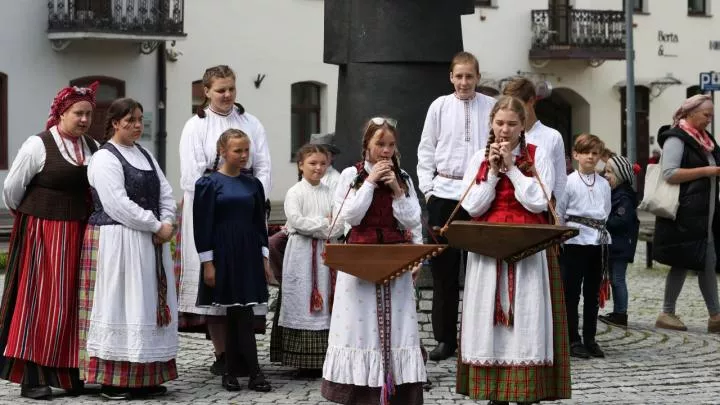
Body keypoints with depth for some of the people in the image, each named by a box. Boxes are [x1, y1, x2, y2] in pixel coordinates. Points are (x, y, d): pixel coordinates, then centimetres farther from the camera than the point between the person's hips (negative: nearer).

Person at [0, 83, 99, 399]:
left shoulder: (93, 148, 7)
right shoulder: (38, 145, -8)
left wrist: (79, 217, 11)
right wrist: (29, 217, 13)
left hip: (80, 235, 5)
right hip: (42, 233, -5)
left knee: (72, 302, 8)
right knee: (39, 301, -4)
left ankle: (68, 373, 16)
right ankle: (31, 377, 1)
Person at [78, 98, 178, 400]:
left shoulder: (145, 156, 17)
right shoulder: (105, 159, -9)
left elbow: (166, 193, 14)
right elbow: (118, 205, -18)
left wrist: (167, 223, -5)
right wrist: (157, 226, -15)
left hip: (150, 241, 8)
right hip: (117, 241, -8)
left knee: (151, 305, 8)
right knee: (119, 306, -6)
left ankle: (146, 377, 14)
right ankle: (113, 381, -1)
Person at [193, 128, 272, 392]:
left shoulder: (253, 185, 10)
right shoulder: (209, 184, -4)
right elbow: (202, 225, -6)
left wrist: (264, 258, 10)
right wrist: (207, 263, -10)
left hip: (248, 256, 4)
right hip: (223, 256, -4)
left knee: (238, 314, 4)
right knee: (240, 315, -3)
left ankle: (233, 370, 10)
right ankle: (253, 372, 0)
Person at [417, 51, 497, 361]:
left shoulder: (491, 107, 4)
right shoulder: (440, 107, 7)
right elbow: (426, 150, 9)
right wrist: (427, 188, 2)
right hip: (444, 193, 1)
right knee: (443, 266, 4)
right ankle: (444, 337, 12)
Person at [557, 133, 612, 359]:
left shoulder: (604, 184, 9)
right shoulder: (569, 182, -4)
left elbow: (606, 213, 17)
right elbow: (559, 214, -1)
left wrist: (600, 229, 9)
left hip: (599, 241, 5)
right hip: (576, 241, -5)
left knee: (593, 292, 10)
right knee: (572, 292, 0)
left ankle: (590, 338, 16)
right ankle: (573, 340, 5)